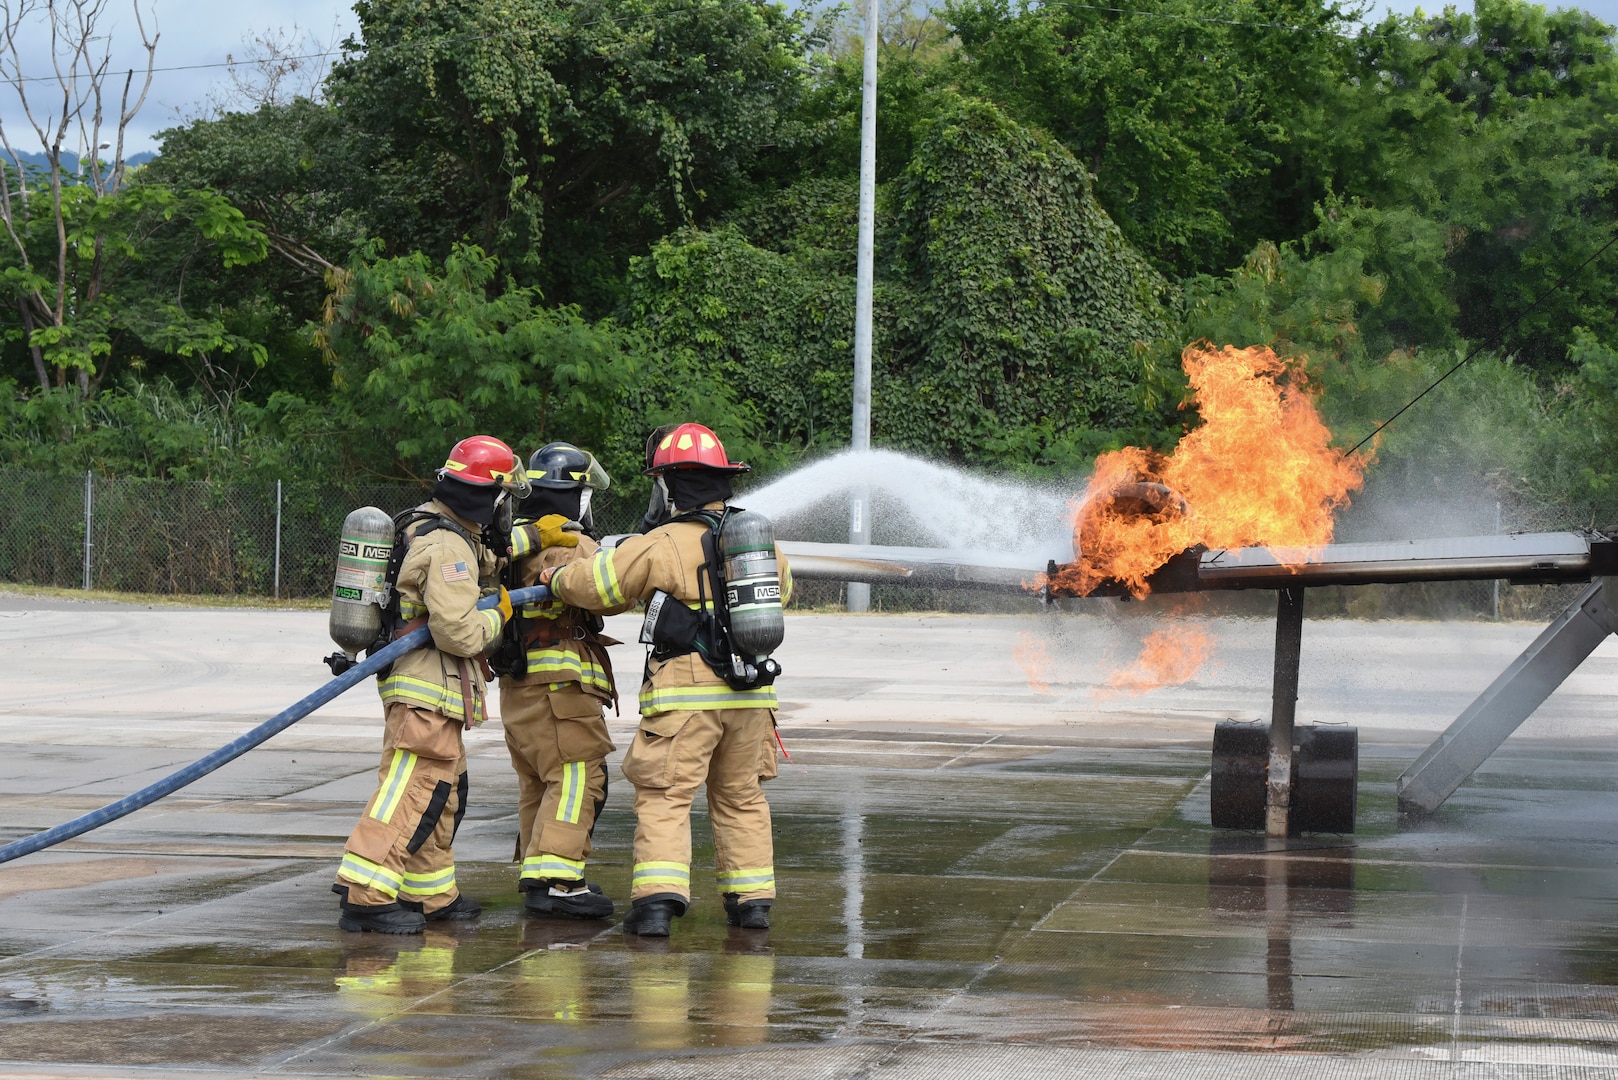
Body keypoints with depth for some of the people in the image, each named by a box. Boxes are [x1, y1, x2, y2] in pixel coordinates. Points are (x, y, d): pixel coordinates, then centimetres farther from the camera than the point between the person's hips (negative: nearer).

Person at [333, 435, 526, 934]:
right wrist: (498, 616, -7)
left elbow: (485, 560, 36)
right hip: (428, 690, -11)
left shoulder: (427, 526, 15)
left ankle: (432, 895, 26)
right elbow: (457, 632, -24)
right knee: (414, 789, -14)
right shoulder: (448, 547, -18)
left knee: (445, 791, 18)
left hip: (423, 688, 11)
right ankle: (364, 895, -20)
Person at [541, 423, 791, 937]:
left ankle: (658, 898, -14)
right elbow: (782, 588, 28)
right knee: (741, 798, 17)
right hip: (750, 694, 5)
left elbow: (594, 583, -6)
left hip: (685, 694, -5)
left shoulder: (662, 547, -11)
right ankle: (751, 899, 17)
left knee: (664, 798, -2)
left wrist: (556, 577, 15)